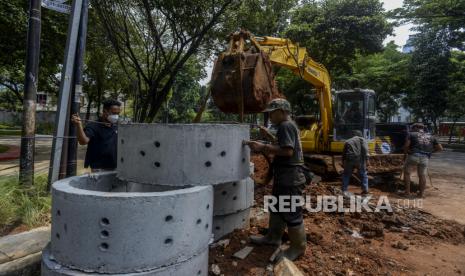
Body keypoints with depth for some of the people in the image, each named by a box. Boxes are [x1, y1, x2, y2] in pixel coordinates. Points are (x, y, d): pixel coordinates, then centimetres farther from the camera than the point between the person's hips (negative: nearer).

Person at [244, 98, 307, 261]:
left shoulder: (286, 126, -16)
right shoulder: (286, 126, 18)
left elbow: (288, 150, -27)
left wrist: (264, 147, -21)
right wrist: (268, 150, 10)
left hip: (290, 177, -11)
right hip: (285, 175, 11)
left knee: (291, 212, -1)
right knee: (276, 206, 20)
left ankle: (298, 246, 14)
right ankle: (273, 236, 34)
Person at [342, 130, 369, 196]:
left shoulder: (347, 142, 25)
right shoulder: (362, 139, 15)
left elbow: (343, 153, 23)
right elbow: (365, 148, -5)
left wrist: (343, 162, 28)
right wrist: (366, 158, -10)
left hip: (349, 159, 2)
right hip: (359, 159, -2)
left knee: (346, 175, 16)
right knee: (363, 174, 16)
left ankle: (344, 190, 12)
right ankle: (365, 190, 15)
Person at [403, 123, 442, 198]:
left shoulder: (411, 134, 10)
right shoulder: (430, 137, 20)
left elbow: (406, 145, -6)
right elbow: (440, 148, 17)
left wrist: (406, 152, 11)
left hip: (413, 156, -3)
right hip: (425, 158, 3)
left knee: (406, 172, 16)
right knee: (422, 175, 20)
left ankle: (407, 192, 15)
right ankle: (421, 193, 26)